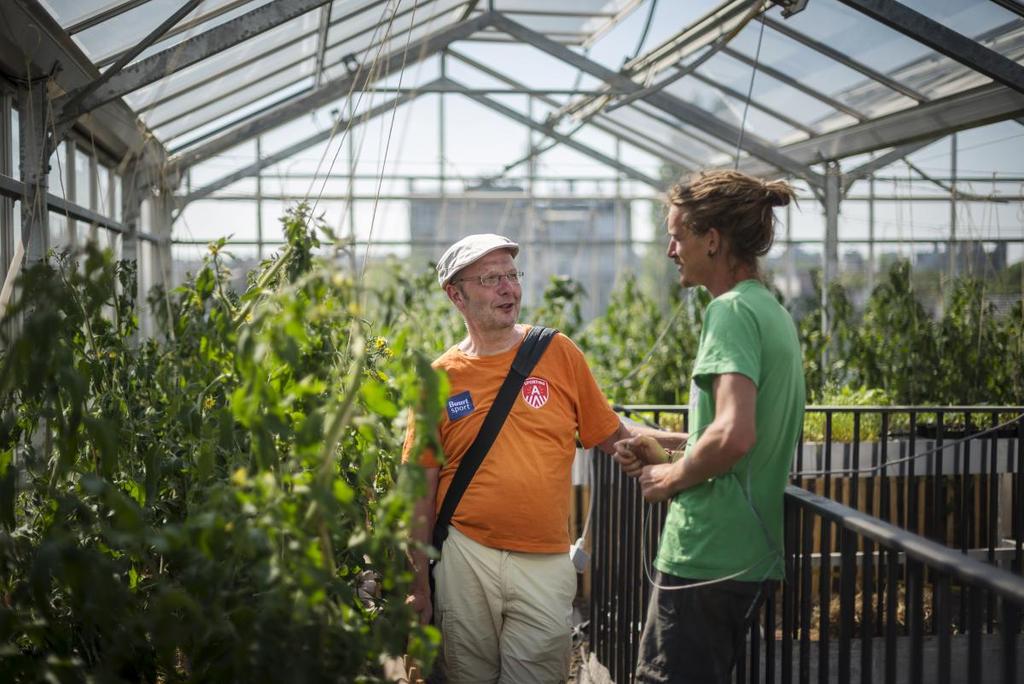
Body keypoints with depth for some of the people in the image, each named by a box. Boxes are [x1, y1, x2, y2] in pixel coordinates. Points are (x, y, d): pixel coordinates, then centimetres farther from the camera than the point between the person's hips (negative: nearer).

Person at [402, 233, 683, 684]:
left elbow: (613, 437, 8)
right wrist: (419, 585, 2)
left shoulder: (558, 353, 3)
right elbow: (423, 491, 4)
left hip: (545, 562, 0)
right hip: (465, 557, 0)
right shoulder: (440, 378, 2)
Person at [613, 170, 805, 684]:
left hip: (705, 557, -10)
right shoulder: (773, 311, 14)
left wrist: (670, 477, -11)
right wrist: (665, 456, 14)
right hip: (751, 553, 10)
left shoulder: (732, 311, -15)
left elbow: (733, 435, -29)